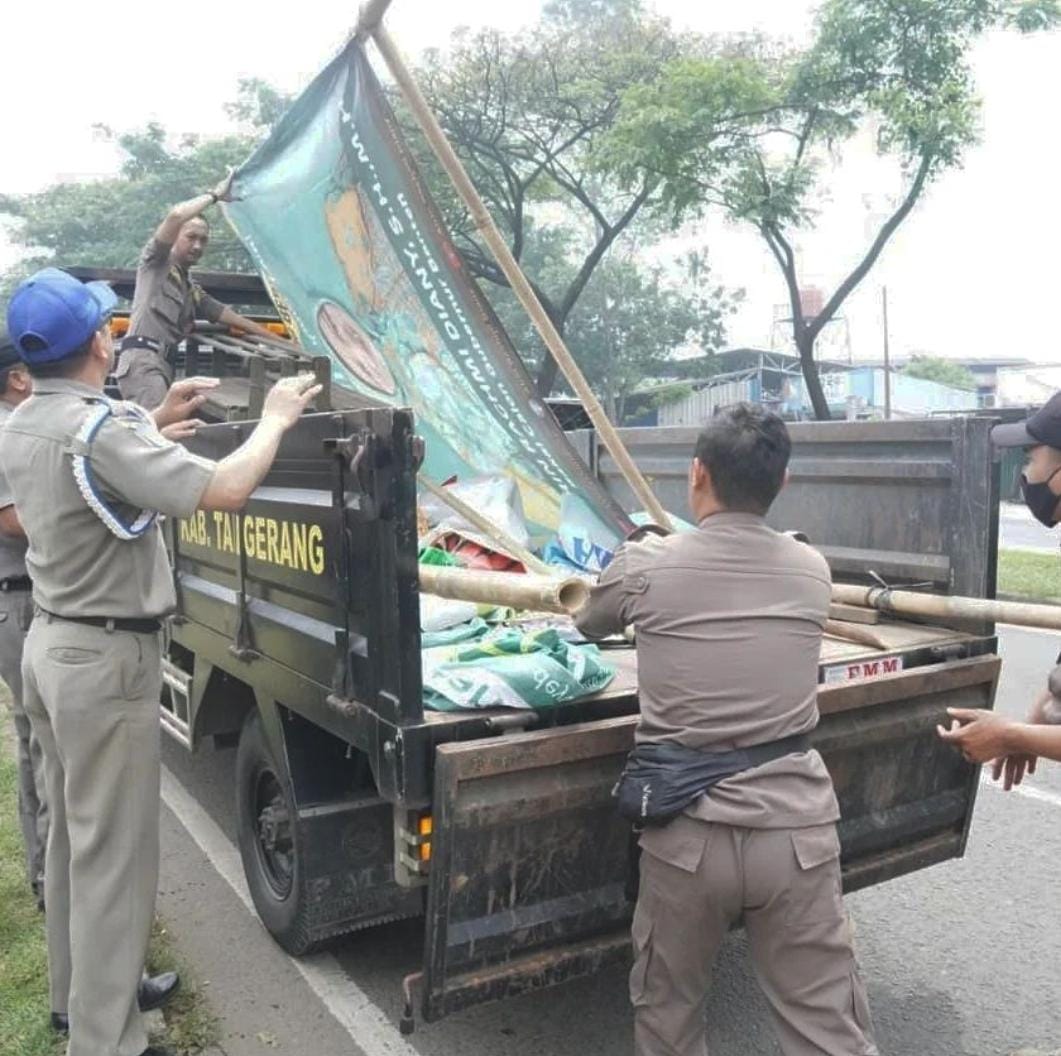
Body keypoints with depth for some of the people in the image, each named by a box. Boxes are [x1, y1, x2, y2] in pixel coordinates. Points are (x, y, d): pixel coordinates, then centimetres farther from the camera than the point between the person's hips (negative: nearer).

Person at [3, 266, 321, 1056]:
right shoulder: (101, 428, -24)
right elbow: (223, 491, -30)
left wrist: (157, 420, 18)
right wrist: (275, 419, -14)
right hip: (106, 658, -10)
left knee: (73, 832, 21)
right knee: (115, 852, 0)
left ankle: (77, 991, 38)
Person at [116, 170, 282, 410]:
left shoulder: (194, 291, 29)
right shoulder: (156, 263, 9)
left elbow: (235, 318, 27)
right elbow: (175, 216, -8)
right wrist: (214, 195, 4)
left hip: (163, 364, 7)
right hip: (142, 360, -7)